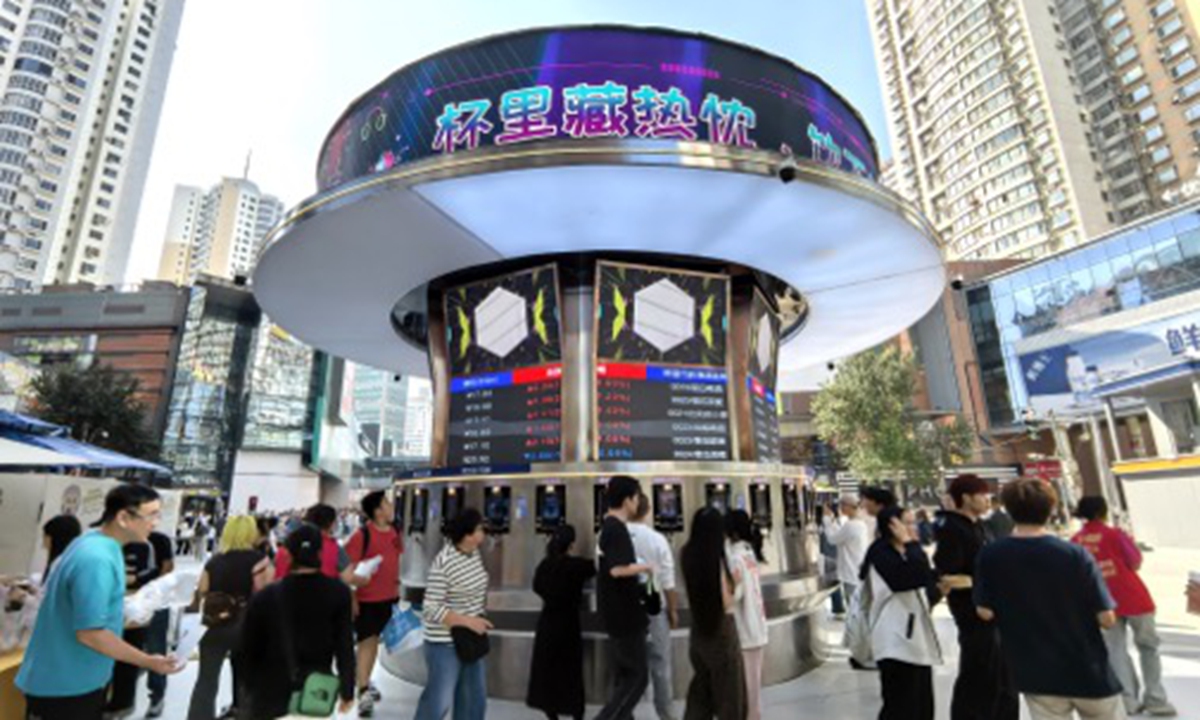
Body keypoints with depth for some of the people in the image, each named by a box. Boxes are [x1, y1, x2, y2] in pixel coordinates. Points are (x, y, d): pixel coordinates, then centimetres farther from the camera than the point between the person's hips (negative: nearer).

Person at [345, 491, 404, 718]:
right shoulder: (362, 535, -18)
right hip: (367, 597, -7)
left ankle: (365, 682, 36)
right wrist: (354, 580, -26)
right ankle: (363, 692, 8)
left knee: (376, 639, 19)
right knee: (367, 641, -1)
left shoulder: (394, 532, 3)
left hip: (388, 596, 7)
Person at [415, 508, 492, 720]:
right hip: (446, 642, -7)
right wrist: (468, 621, -25)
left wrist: (481, 618, 6)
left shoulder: (475, 554, -1)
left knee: (474, 698, 17)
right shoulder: (443, 563, -24)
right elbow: (432, 609, -24)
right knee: (440, 699, 6)